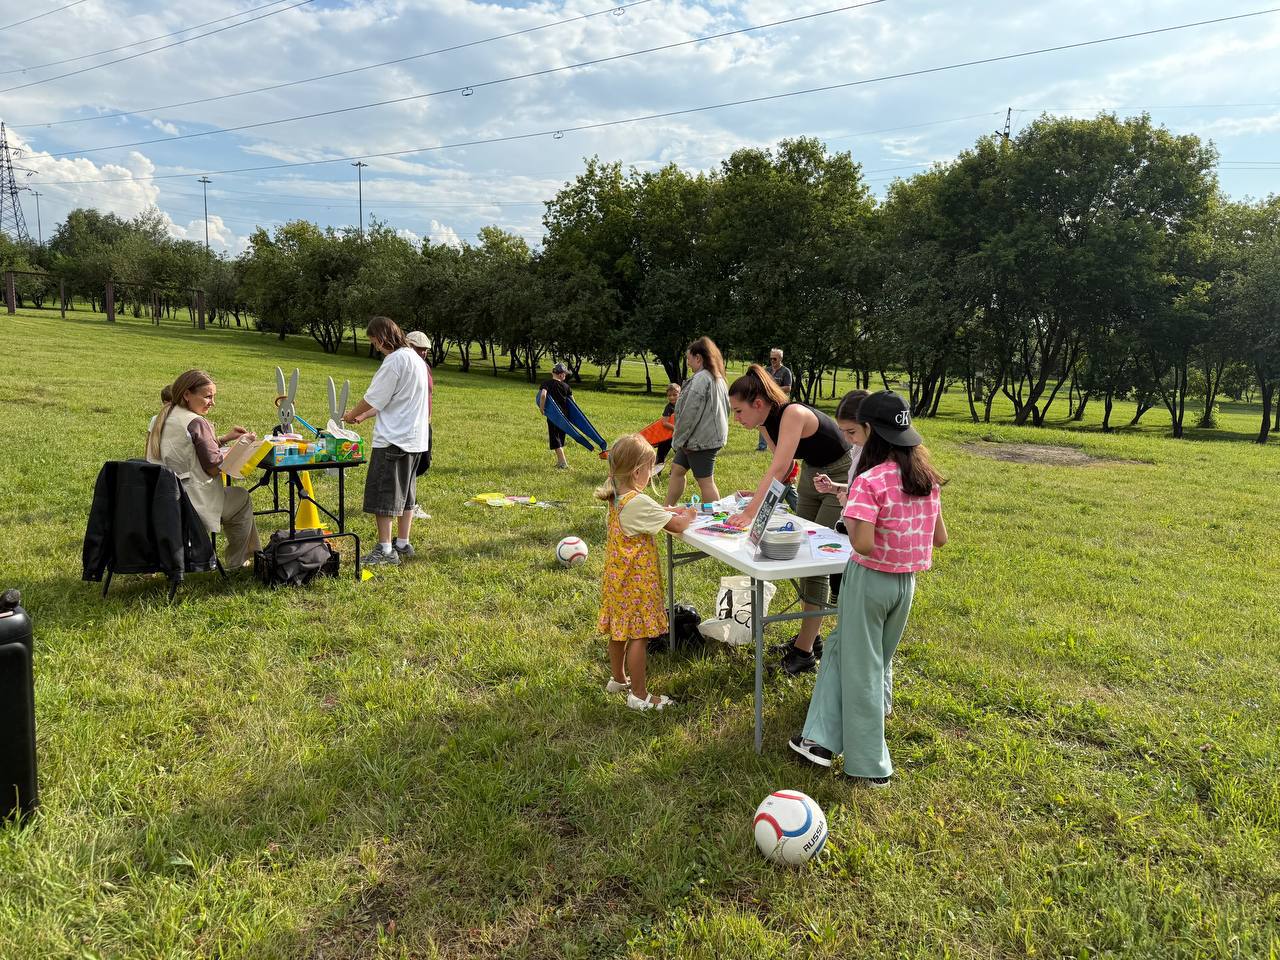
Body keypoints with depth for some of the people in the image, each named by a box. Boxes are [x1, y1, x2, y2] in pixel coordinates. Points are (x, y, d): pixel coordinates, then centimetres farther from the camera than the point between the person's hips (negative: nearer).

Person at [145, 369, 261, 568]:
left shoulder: (160, 418, 10)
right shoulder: (196, 423, -17)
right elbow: (214, 468, -16)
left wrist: (224, 439, 15)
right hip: (191, 503, -9)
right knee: (241, 498, 17)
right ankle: (238, 564, 25)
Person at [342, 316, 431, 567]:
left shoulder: (395, 360, -15)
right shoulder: (414, 358, 15)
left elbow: (374, 398, -12)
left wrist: (352, 415, 5)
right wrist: (364, 416, 17)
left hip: (393, 438, -9)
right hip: (414, 438, 10)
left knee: (383, 494, -3)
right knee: (405, 492, 14)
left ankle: (385, 550, 0)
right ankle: (403, 544, 21)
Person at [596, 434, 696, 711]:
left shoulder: (617, 498, 3)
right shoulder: (638, 503, -24)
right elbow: (677, 526, -21)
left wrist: (673, 511, 8)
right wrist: (688, 516, -1)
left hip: (618, 575, 9)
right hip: (636, 579, -9)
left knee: (619, 630, 21)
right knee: (638, 636, 0)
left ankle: (618, 679, 37)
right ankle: (639, 695, 8)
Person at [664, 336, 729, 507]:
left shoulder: (700, 379, -19)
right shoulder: (718, 378, 12)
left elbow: (690, 413, -21)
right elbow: (726, 407, 17)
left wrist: (679, 440, -10)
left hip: (700, 440, -11)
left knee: (705, 482, -3)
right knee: (677, 469, 17)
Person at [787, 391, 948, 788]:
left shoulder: (870, 481, -22)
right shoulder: (927, 478, 1)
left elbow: (863, 544, -28)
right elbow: (940, 538, 7)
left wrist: (852, 518, -10)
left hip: (870, 579, -7)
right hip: (906, 581, 7)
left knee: (861, 667, 8)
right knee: (860, 653, 23)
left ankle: (871, 766, 18)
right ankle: (823, 737, 32)